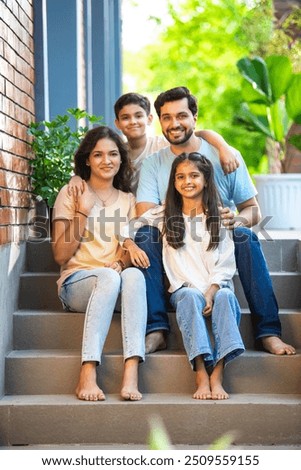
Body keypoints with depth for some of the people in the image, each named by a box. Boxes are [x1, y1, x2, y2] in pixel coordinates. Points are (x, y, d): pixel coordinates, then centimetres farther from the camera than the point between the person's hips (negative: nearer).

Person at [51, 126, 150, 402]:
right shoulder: (71, 194, 8)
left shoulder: (128, 200, 18)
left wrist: (121, 263, -14)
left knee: (134, 275, -35)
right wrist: (83, 212, -8)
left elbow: (131, 250, 10)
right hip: (76, 283, -2)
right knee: (108, 277, -37)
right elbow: (60, 255, 1)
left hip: (117, 280, 2)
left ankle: (131, 375, -47)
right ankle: (88, 375, -44)